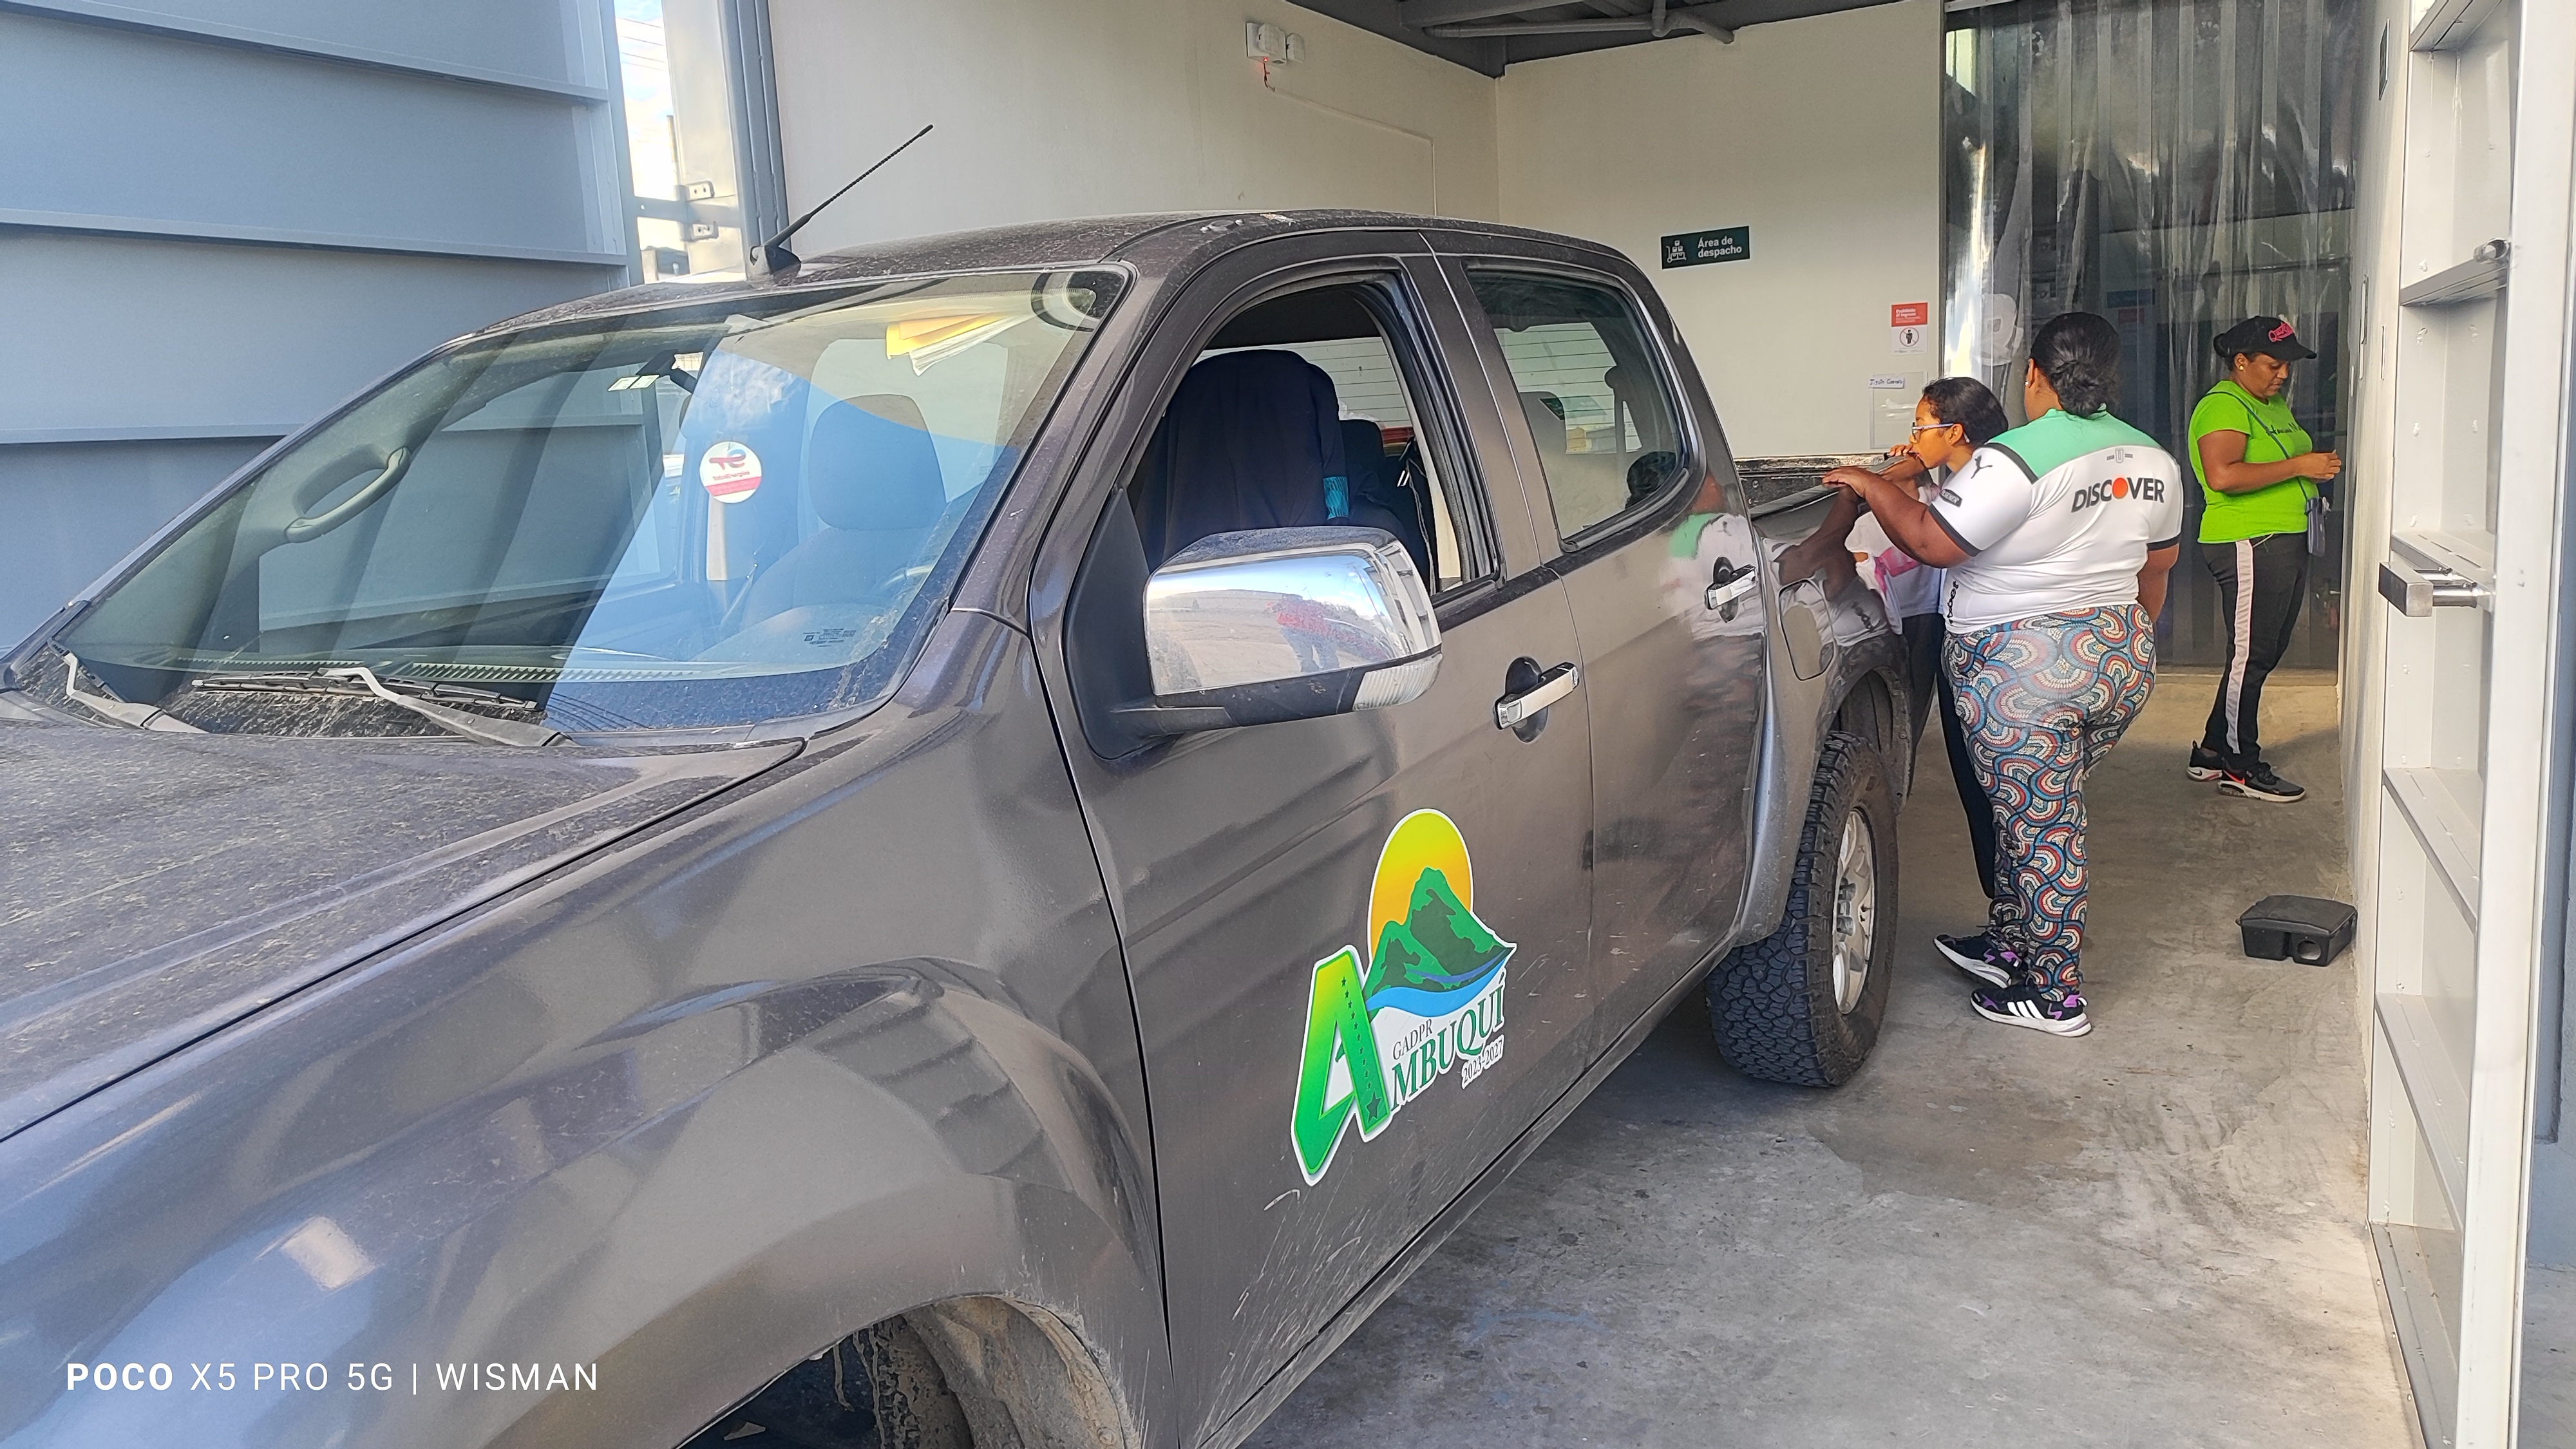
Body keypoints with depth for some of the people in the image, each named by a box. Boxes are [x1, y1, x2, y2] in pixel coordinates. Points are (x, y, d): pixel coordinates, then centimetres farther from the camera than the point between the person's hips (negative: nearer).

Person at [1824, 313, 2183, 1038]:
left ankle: (2055, 994, 13)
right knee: (2042, 808, 21)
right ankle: (2010, 943, 34)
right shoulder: (2153, 460, 8)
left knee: (2039, 824, 3)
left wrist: (1871, 485, -4)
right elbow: (2156, 569, 17)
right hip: (2122, 659, 8)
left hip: (2026, 671, -8)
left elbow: (1932, 541, -19)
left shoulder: (2015, 460, -19)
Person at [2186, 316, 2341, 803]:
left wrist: (2320, 465, 10)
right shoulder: (2223, 406, -13)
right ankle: (2242, 766, 6)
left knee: (2266, 653, 13)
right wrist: (2298, 466, -22)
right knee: (2251, 655, -4)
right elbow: (2223, 475, -27)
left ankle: (2211, 752, 21)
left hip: (2287, 543, 10)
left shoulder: (2274, 405, 19)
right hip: (2250, 545, -10)